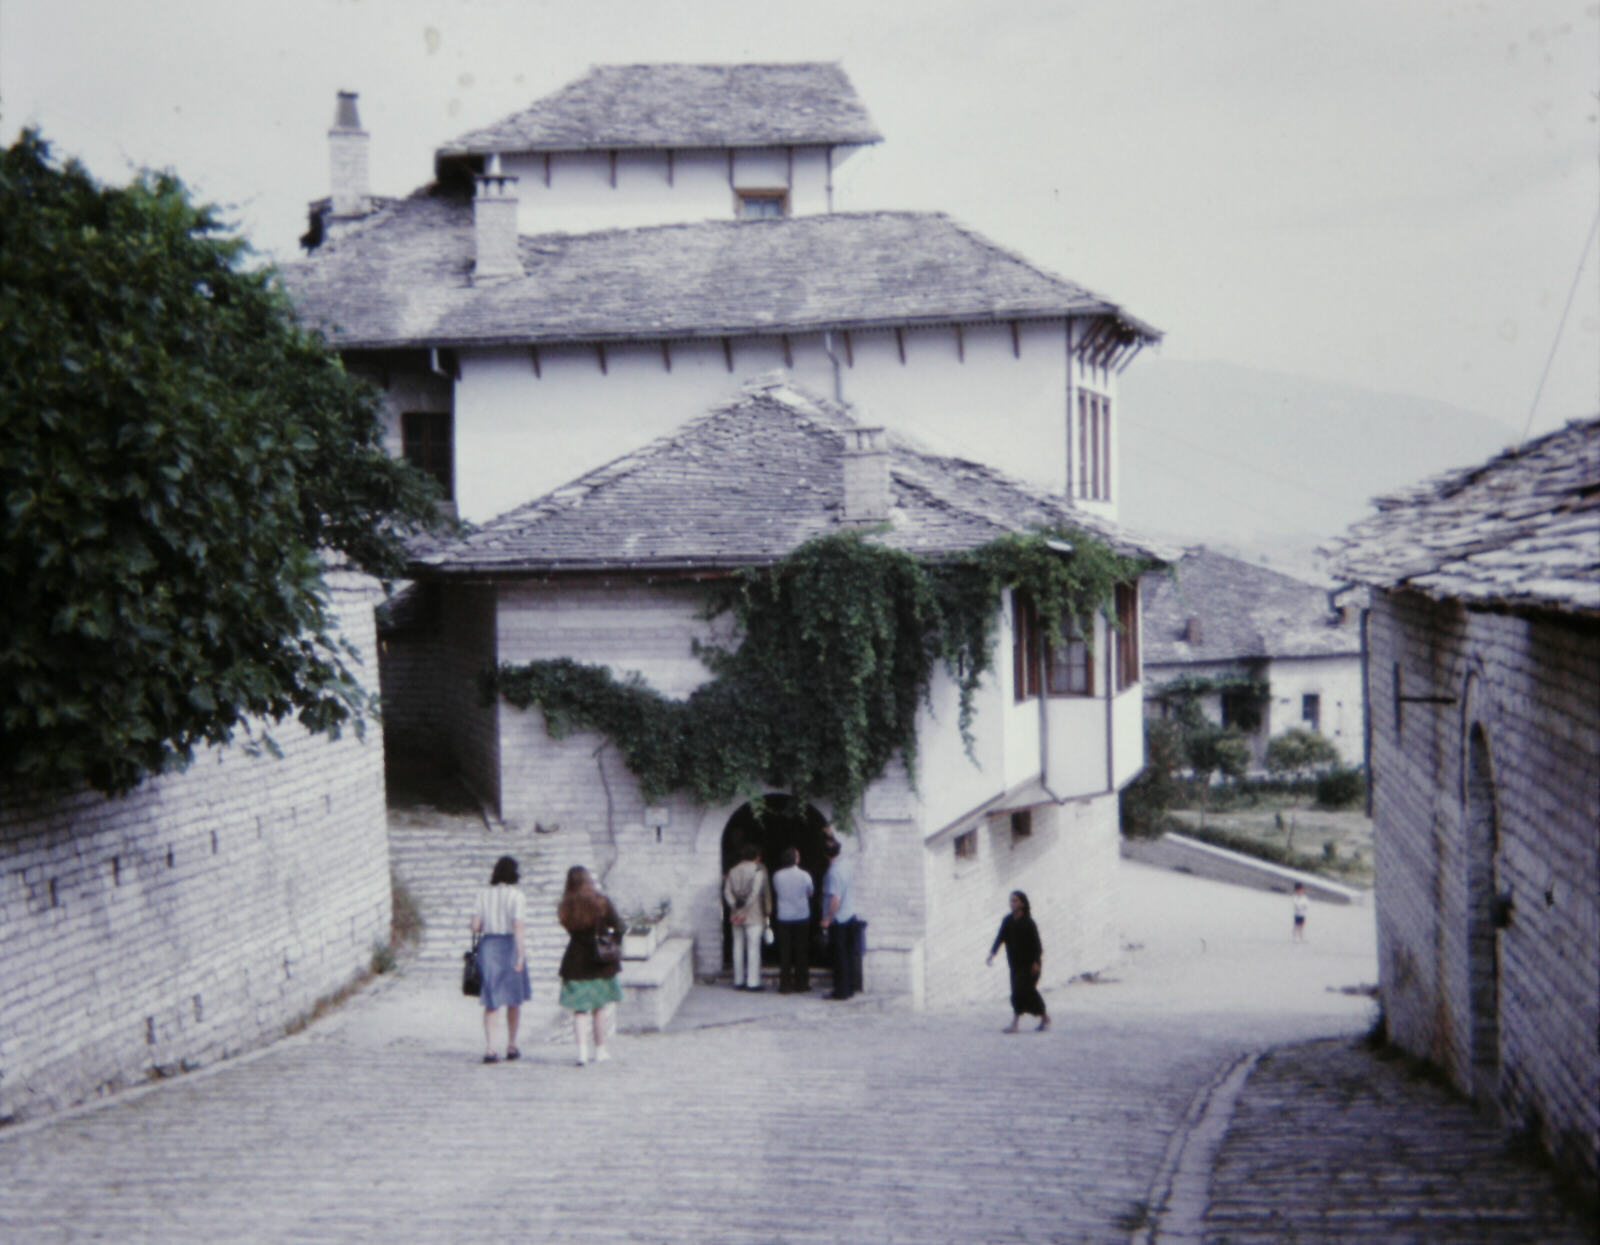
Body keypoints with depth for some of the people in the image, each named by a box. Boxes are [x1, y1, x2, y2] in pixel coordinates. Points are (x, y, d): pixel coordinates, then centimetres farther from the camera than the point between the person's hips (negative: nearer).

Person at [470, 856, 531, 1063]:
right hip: (509, 945, -3)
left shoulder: (484, 893, 2)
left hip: (488, 945, 3)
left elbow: (475, 926, -1)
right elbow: (518, 927, -16)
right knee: (514, 999, 15)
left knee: (491, 1002, 6)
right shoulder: (515, 895, -8)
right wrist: (521, 955, -17)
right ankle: (511, 1046, 22)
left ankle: (489, 1048, -6)